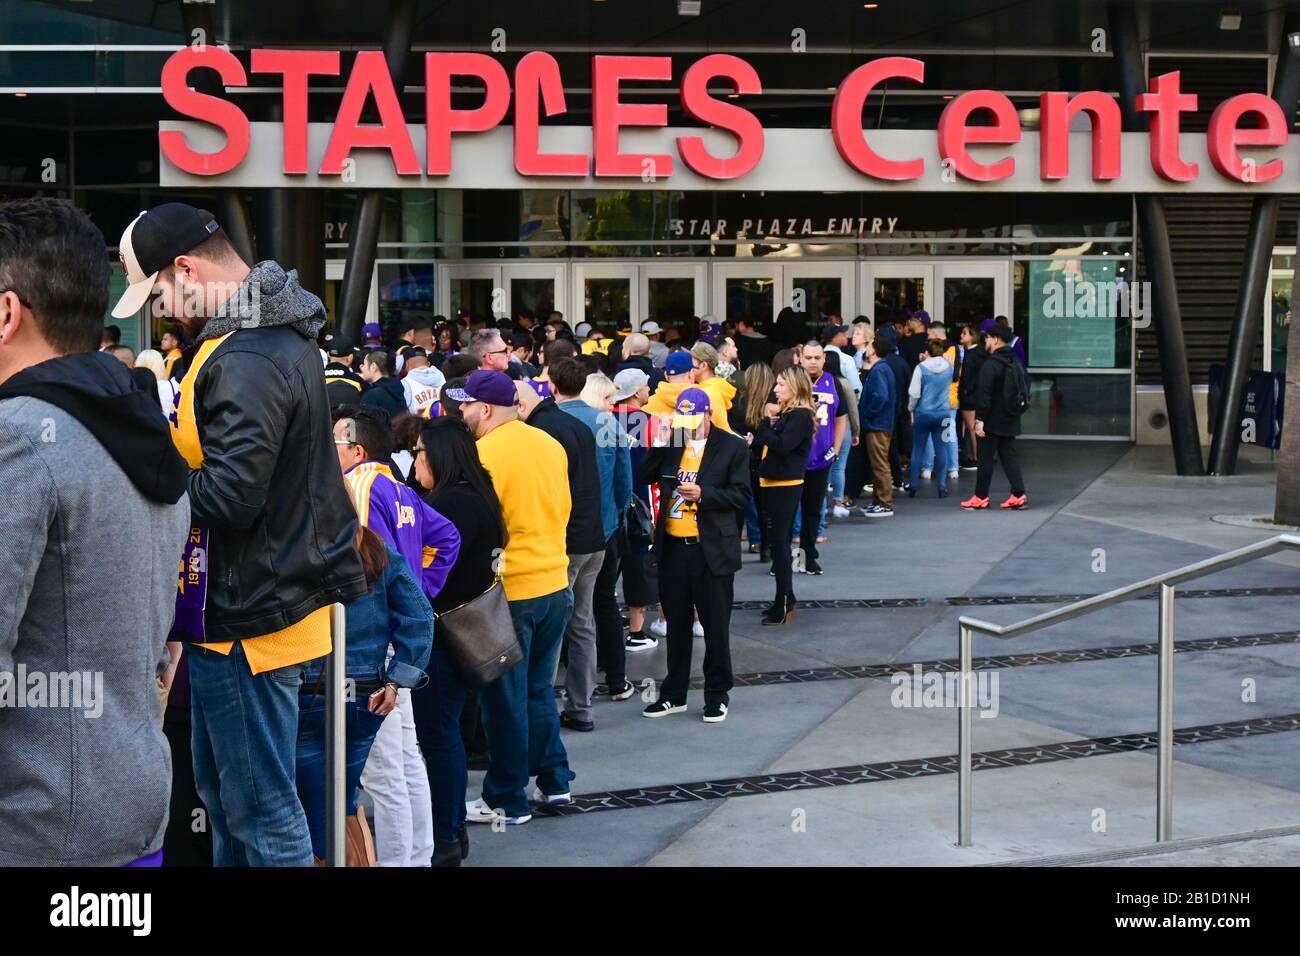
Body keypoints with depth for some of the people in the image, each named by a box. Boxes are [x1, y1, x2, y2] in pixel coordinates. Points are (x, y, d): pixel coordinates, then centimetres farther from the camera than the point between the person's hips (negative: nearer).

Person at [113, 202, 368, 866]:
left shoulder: (245, 361, -23)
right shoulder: (275, 332, 10)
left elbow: (229, 495, -27)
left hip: (246, 616, -11)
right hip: (247, 603, 11)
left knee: (261, 811, 1)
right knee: (223, 791, 22)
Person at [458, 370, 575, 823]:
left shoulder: (484, 454, -16)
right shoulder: (549, 444, 5)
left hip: (510, 590, -7)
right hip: (556, 583, 7)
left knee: (505, 699, 4)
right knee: (539, 687, 20)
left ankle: (507, 800, 12)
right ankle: (554, 780, 26)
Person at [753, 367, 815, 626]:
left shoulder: (801, 416, -12)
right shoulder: (782, 413, 14)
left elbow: (782, 445, -24)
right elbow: (759, 443, 9)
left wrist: (768, 425, -10)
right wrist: (767, 421, -5)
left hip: (786, 485, -9)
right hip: (772, 483, 9)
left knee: (779, 542, -7)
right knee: (777, 542, 13)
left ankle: (785, 603, -2)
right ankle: (783, 601, 20)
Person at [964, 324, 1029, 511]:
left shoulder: (991, 364, -16)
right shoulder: (1016, 362, 10)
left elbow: (984, 394, -20)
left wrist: (980, 419, -18)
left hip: (993, 420, -8)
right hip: (1011, 419, 8)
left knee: (986, 458, 0)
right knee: (1009, 455, 11)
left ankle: (980, 497, 6)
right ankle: (1019, 494, 5)